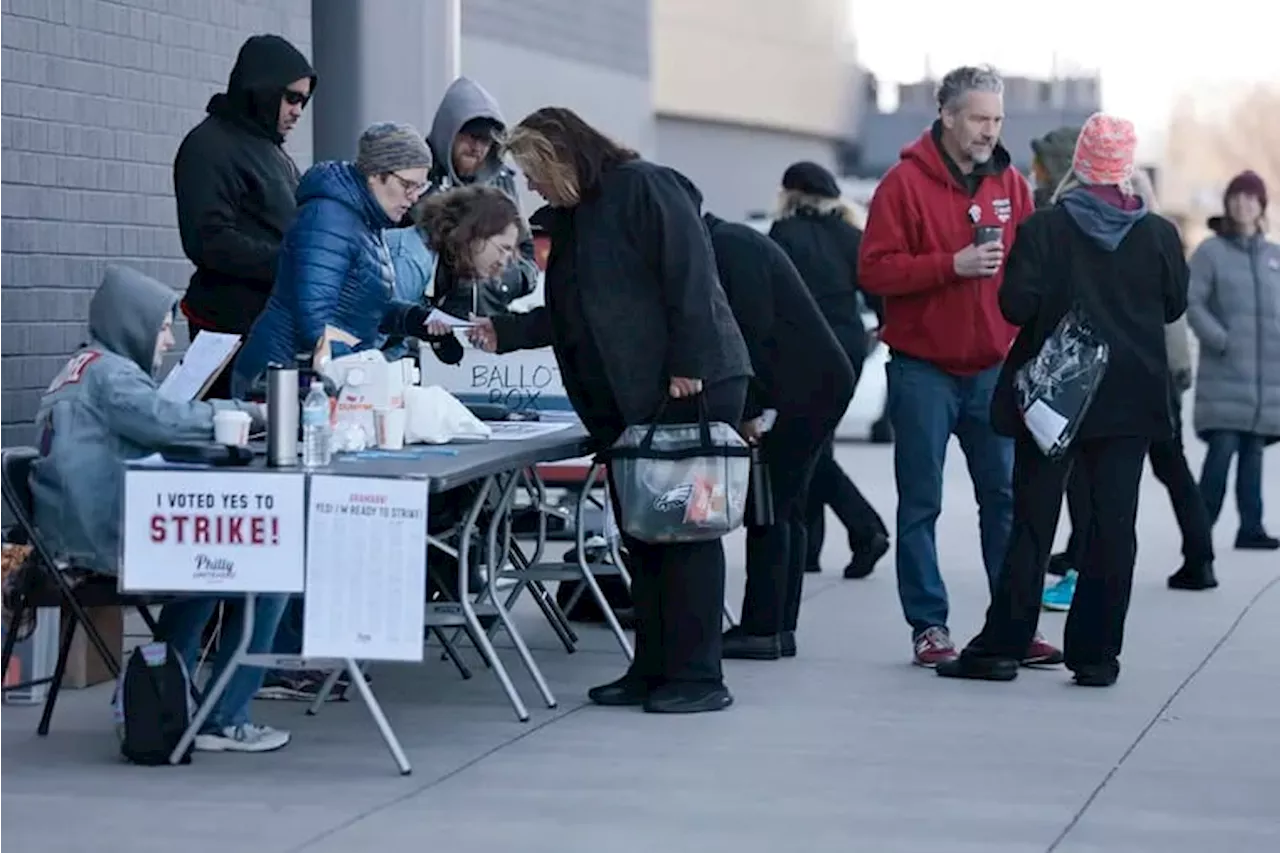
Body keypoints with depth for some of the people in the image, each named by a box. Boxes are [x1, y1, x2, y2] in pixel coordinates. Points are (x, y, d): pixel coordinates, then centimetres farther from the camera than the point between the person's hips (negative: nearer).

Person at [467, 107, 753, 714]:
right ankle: (653, 670, 15)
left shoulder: (642, 187, -8)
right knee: (642, 534, 9)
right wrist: (503, 332, 16)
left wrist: (687, 363, -22)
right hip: (628, 401, 9)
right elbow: (569, 317, 25)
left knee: (686, 528, -5)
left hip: (692, 387, -9)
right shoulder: (571, 219, 19)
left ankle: (697, 677, -2)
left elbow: (689, 274, -17)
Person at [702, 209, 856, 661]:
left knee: (770, 506, -8)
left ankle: (761, 629, -6)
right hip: (822, 382, 10)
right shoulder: (730, 241, 16)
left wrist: (748, 410, -15)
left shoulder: (730, 246, -14)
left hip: (809, 386, -10)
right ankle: (780, 627, 14)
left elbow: (755, 329, -19)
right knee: (786, 507, 11)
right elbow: (745, 329, 18)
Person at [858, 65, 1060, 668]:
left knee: (1005, 498, 3)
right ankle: (929, 627, 8)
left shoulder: (1011, 185, 8)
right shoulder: (906, 182, -5)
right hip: (923, 369, -4)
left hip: (993, 369, 4)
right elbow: (874, 270, -11)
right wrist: (953, 265, -19)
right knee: (920, 504, 2)